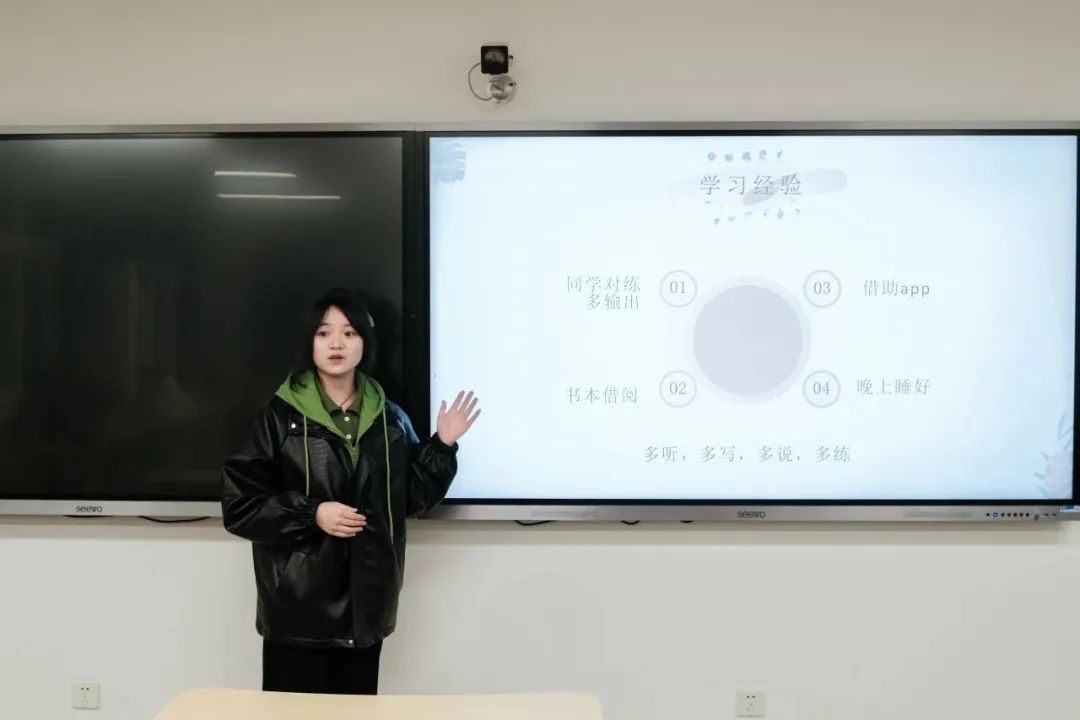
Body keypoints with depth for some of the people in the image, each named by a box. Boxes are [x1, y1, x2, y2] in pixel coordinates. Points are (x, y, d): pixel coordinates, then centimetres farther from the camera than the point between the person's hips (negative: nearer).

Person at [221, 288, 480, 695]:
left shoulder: (388, 418, 5)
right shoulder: (282, 415, -6)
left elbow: (413, 497, 8)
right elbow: (238, 503, -7)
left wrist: (443, 445, -2)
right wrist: (310, 513, -17)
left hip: (365, 604, 4)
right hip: (298, 606, -3)